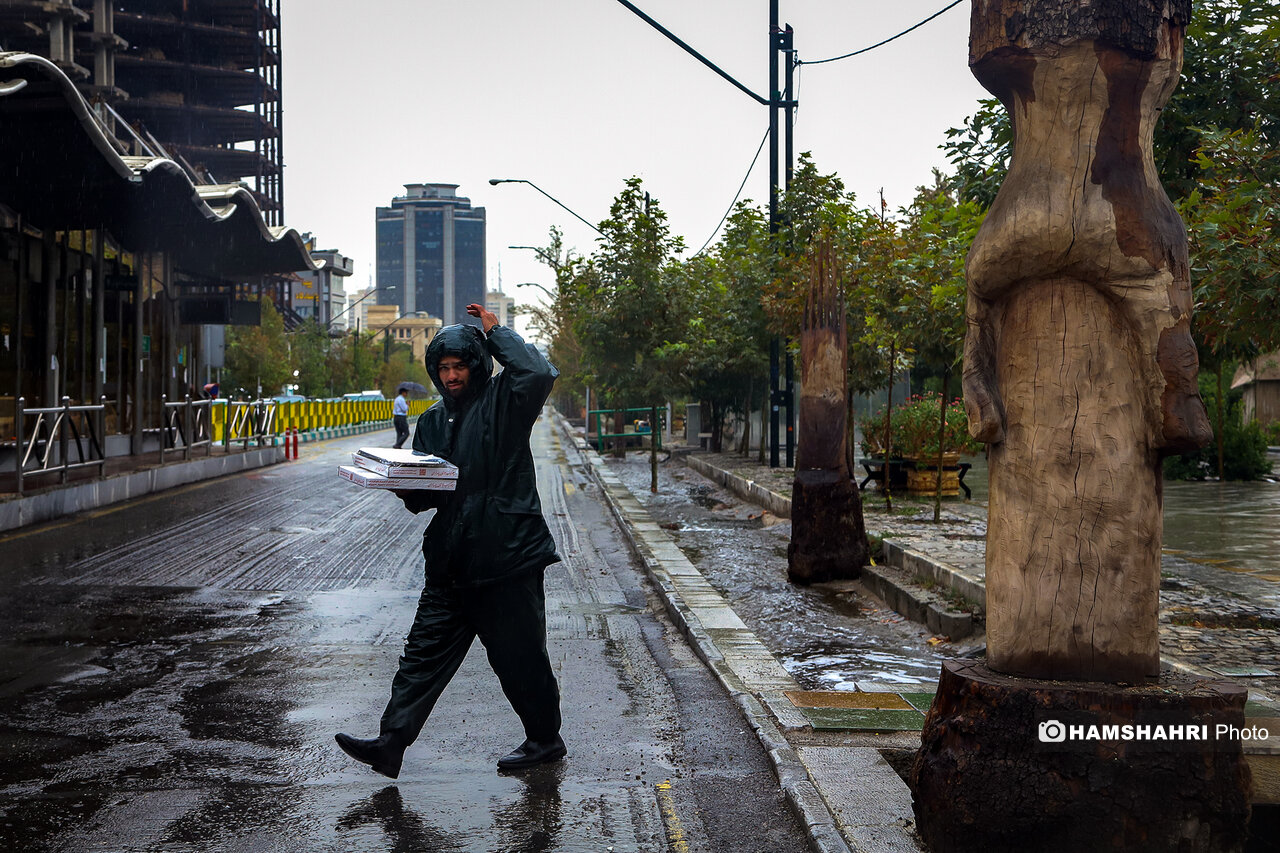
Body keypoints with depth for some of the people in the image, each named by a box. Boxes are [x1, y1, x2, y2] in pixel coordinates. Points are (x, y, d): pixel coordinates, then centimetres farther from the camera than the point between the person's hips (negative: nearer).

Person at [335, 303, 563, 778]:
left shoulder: (502, 403, -2)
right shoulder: (433, 421, 15)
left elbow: (539, 374, -25)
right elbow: (420, 497, 16)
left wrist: (496, 331, -12)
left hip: (507, 555, -6)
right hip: (452, 560, 6)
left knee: (520, 658, 4)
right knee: (424, 650, 4)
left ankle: (545, 739, 22)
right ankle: (390, 744, 4)